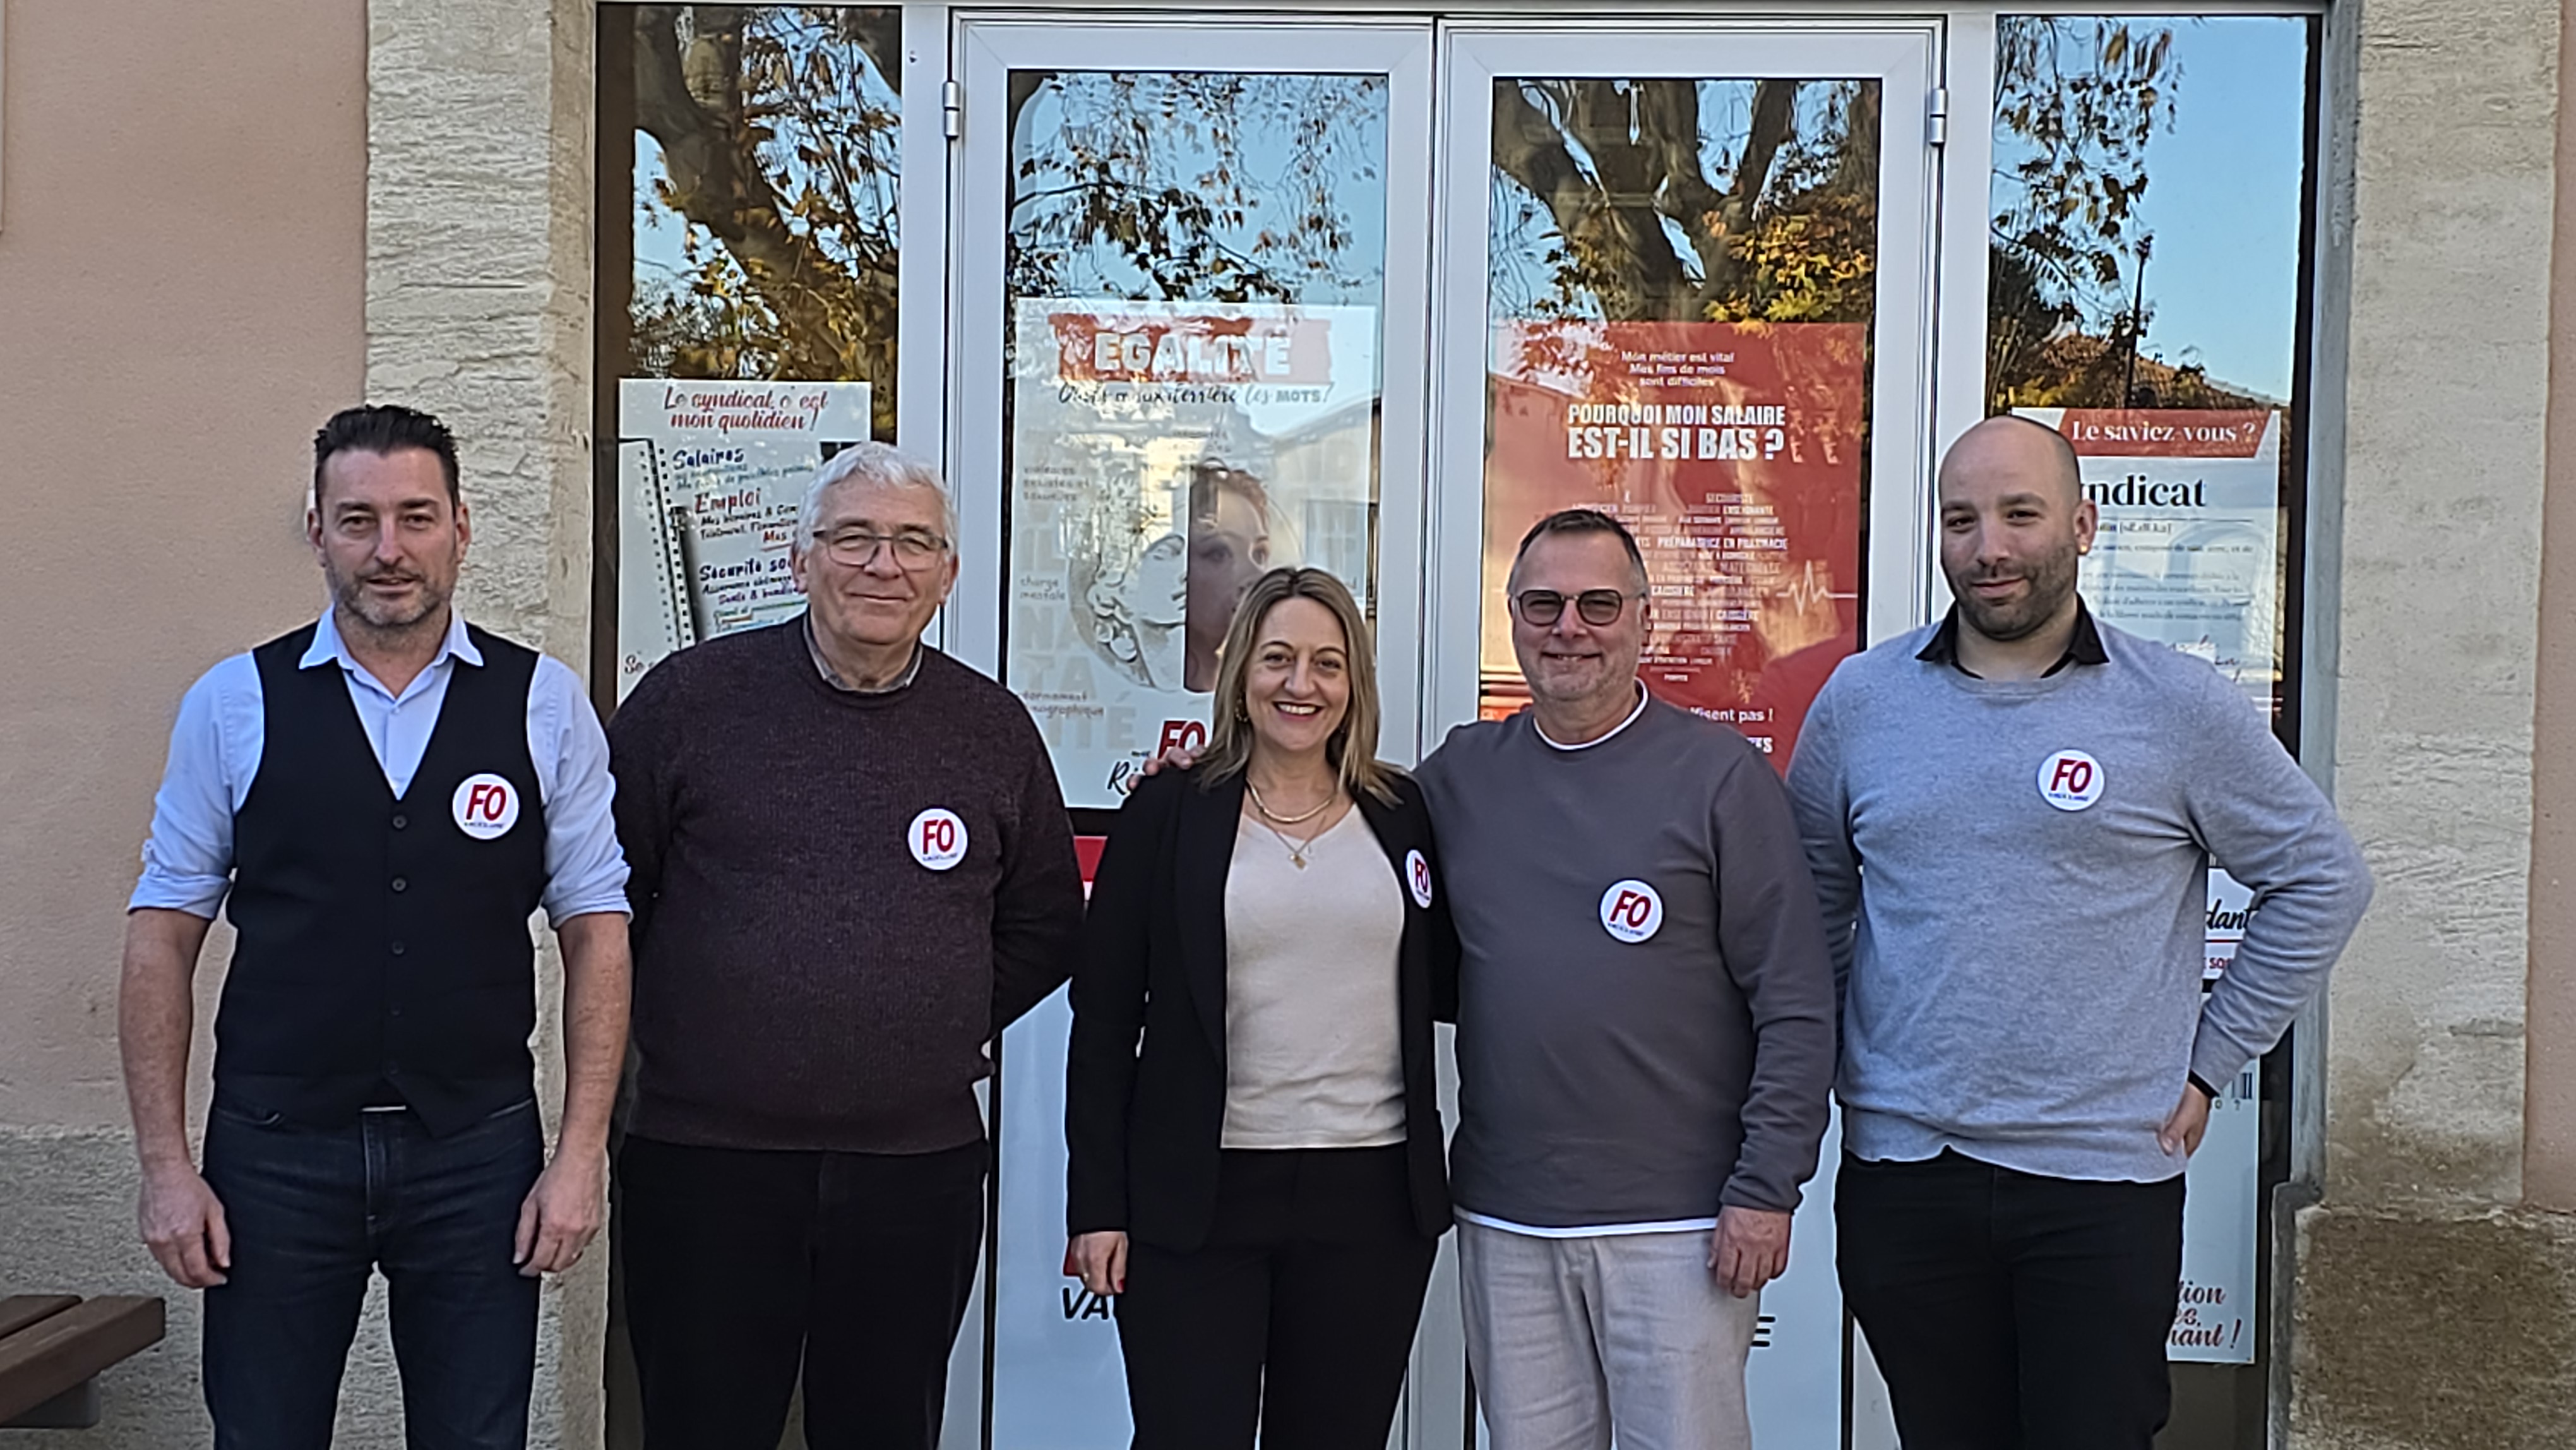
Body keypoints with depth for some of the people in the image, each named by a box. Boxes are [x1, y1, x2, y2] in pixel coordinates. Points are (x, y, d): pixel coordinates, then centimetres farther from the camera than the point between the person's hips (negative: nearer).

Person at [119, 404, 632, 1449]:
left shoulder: (545, 705, 0)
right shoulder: (233, 704, 1)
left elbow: (595, 930, 1)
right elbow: (163, 935, 2)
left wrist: (582, 1151, -4)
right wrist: (165, 1165, -3)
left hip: (479, 1146, 0)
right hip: (275, 1147, 0)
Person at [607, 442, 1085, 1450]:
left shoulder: (995, 730, 6)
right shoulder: (690, 697, 0)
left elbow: (1046, 925, 17)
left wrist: (948, 1022, 8)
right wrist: (673, 1022, 4)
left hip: (919, 1169, 2)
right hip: (704, 1160, -2)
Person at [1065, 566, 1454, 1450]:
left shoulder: (1404, 814, 6)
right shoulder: (1168, 811, 0)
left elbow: (1445, 986, 12)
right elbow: (1104, 1018, 0)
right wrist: (1098, 1203, -4)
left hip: (1372, 1195, 3)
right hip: (1196, 1196, -2)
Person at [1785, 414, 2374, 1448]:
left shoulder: (2180, 707, -2)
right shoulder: (1860, 700, 5)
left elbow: (2321, 879, 6)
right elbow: (1811, 895, 15)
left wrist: (2212, 1061, 2)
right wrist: (1829, 1060, 6)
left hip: (2105, 1179, -2)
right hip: (1900, 1174, 2)